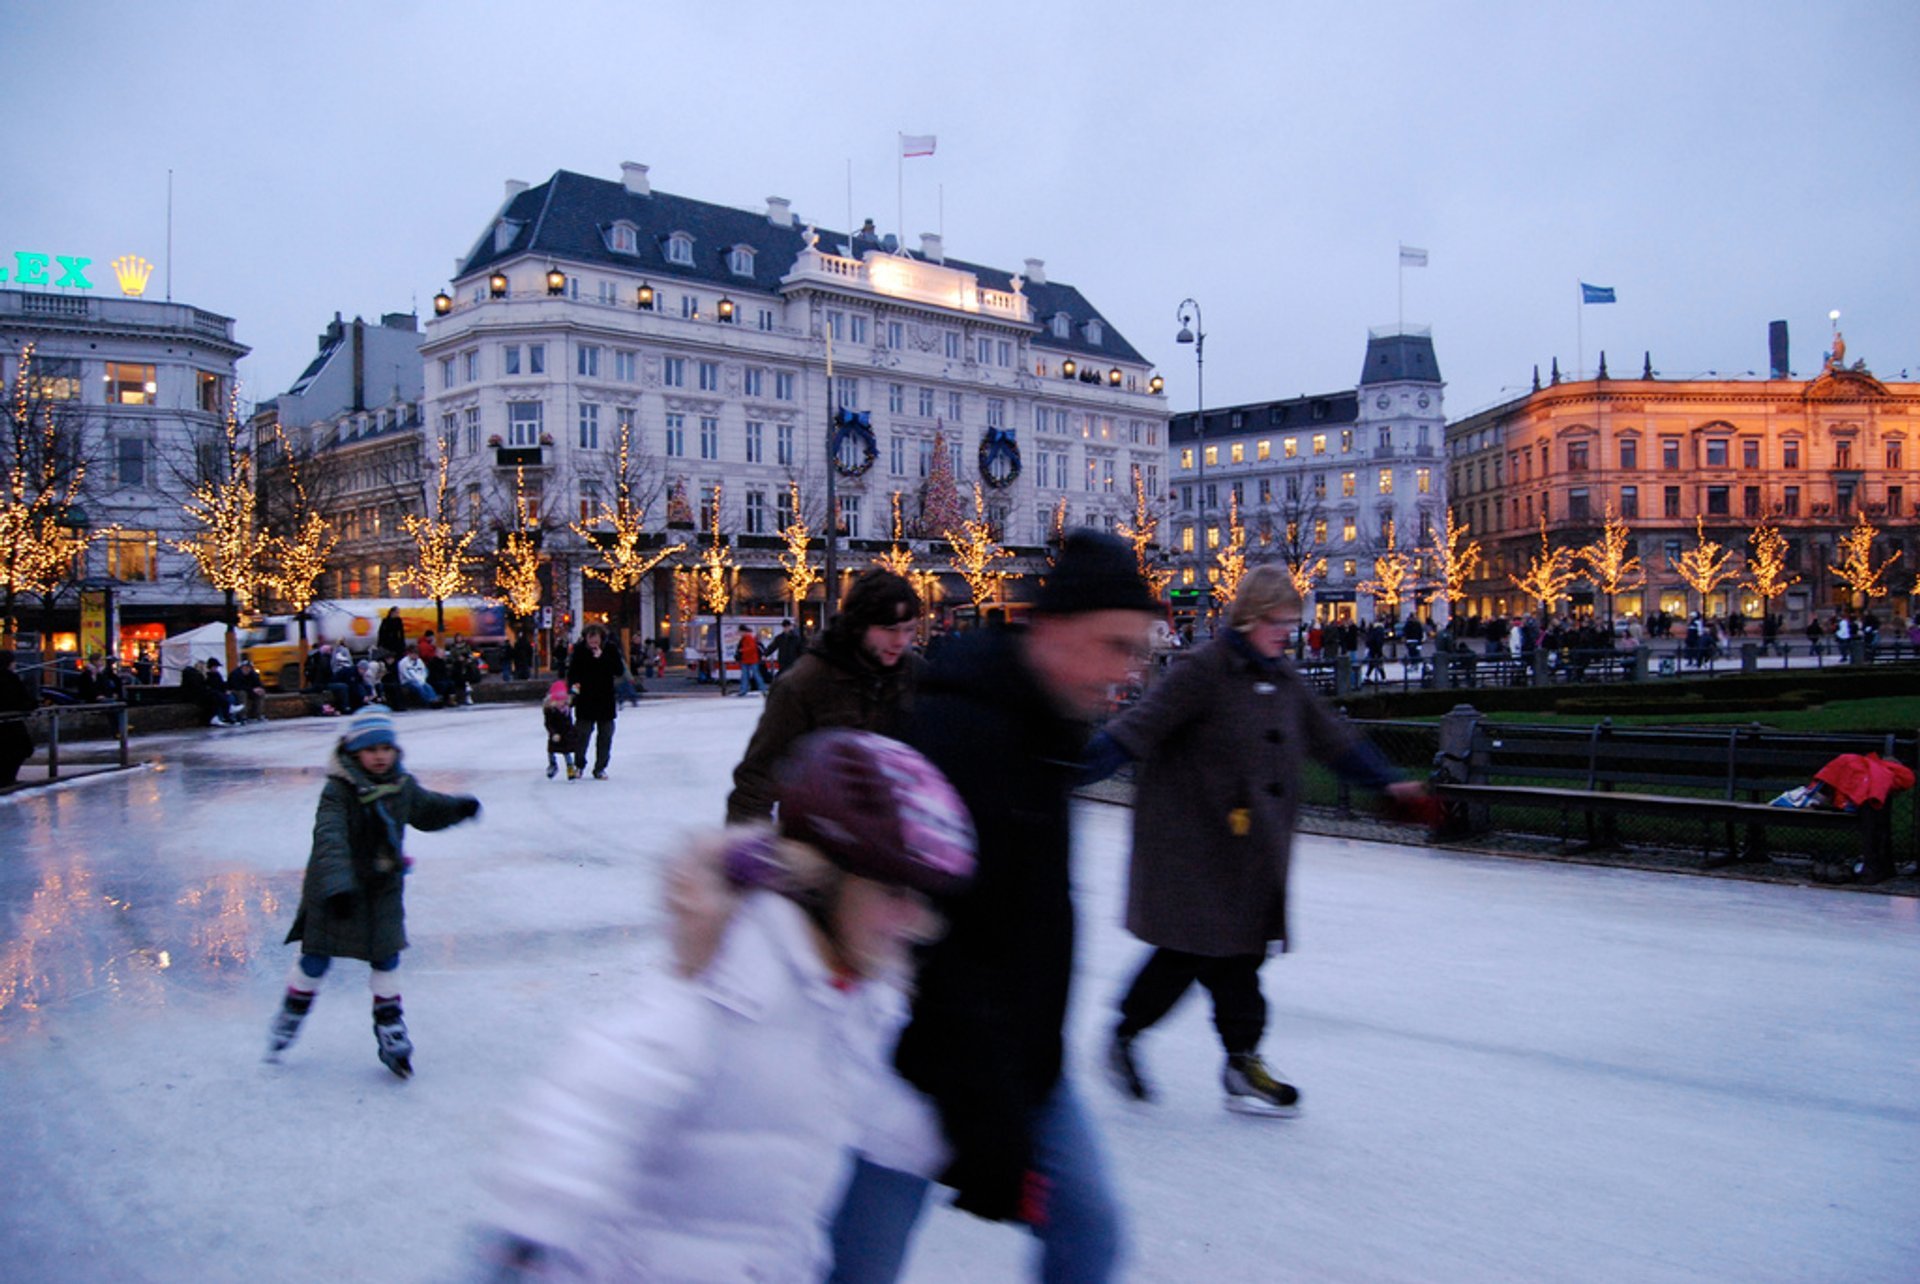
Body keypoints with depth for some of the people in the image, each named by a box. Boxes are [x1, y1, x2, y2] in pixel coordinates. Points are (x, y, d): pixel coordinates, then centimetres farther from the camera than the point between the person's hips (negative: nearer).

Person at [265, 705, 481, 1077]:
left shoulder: (403, 785, -3)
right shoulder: (337, 791, -22)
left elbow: (428, 809, 15)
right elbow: (329, 840, -33)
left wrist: (459, 806, -5)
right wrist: (337, 887, -45)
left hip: (384, 887, 4)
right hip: (335, 891, -4)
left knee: (386, 959, 6)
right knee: (316, 958, 7)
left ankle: (390, 1028, 20)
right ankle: (290, 1017, 31)